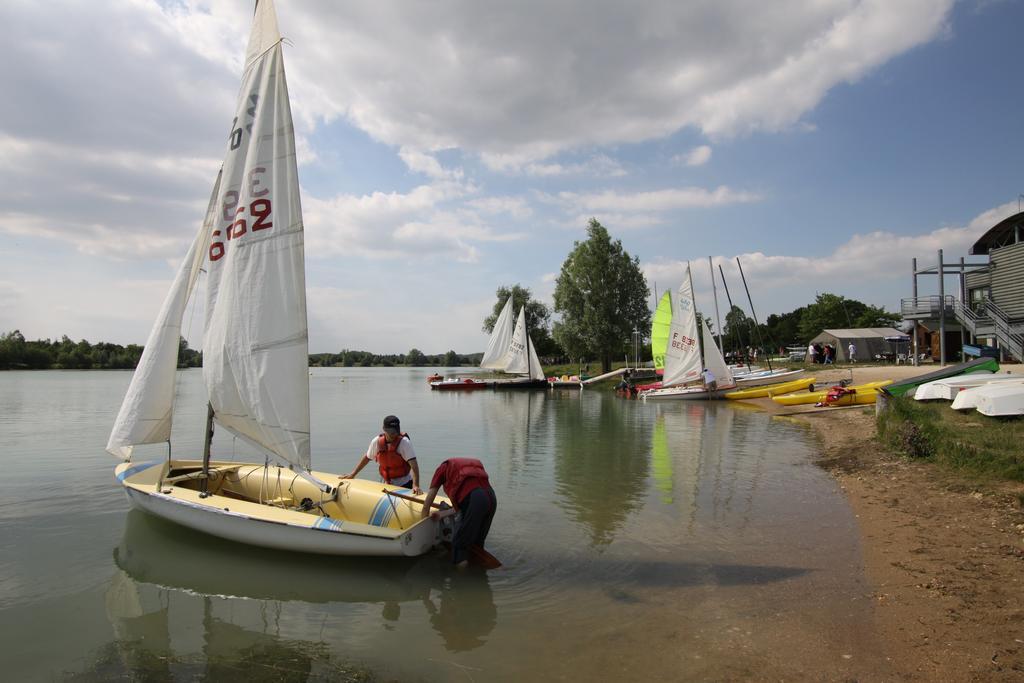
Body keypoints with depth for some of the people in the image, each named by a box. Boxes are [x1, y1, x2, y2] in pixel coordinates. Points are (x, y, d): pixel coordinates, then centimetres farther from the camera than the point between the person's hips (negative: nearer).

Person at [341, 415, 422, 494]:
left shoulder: (404, 442, -21)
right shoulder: (377, 441, -8)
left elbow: (414, 465, -28)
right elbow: (367, 458, 11)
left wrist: (416, 486, -40)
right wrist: (353, 474, 16)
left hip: (404, 485, -4)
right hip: (386, 484, 4)